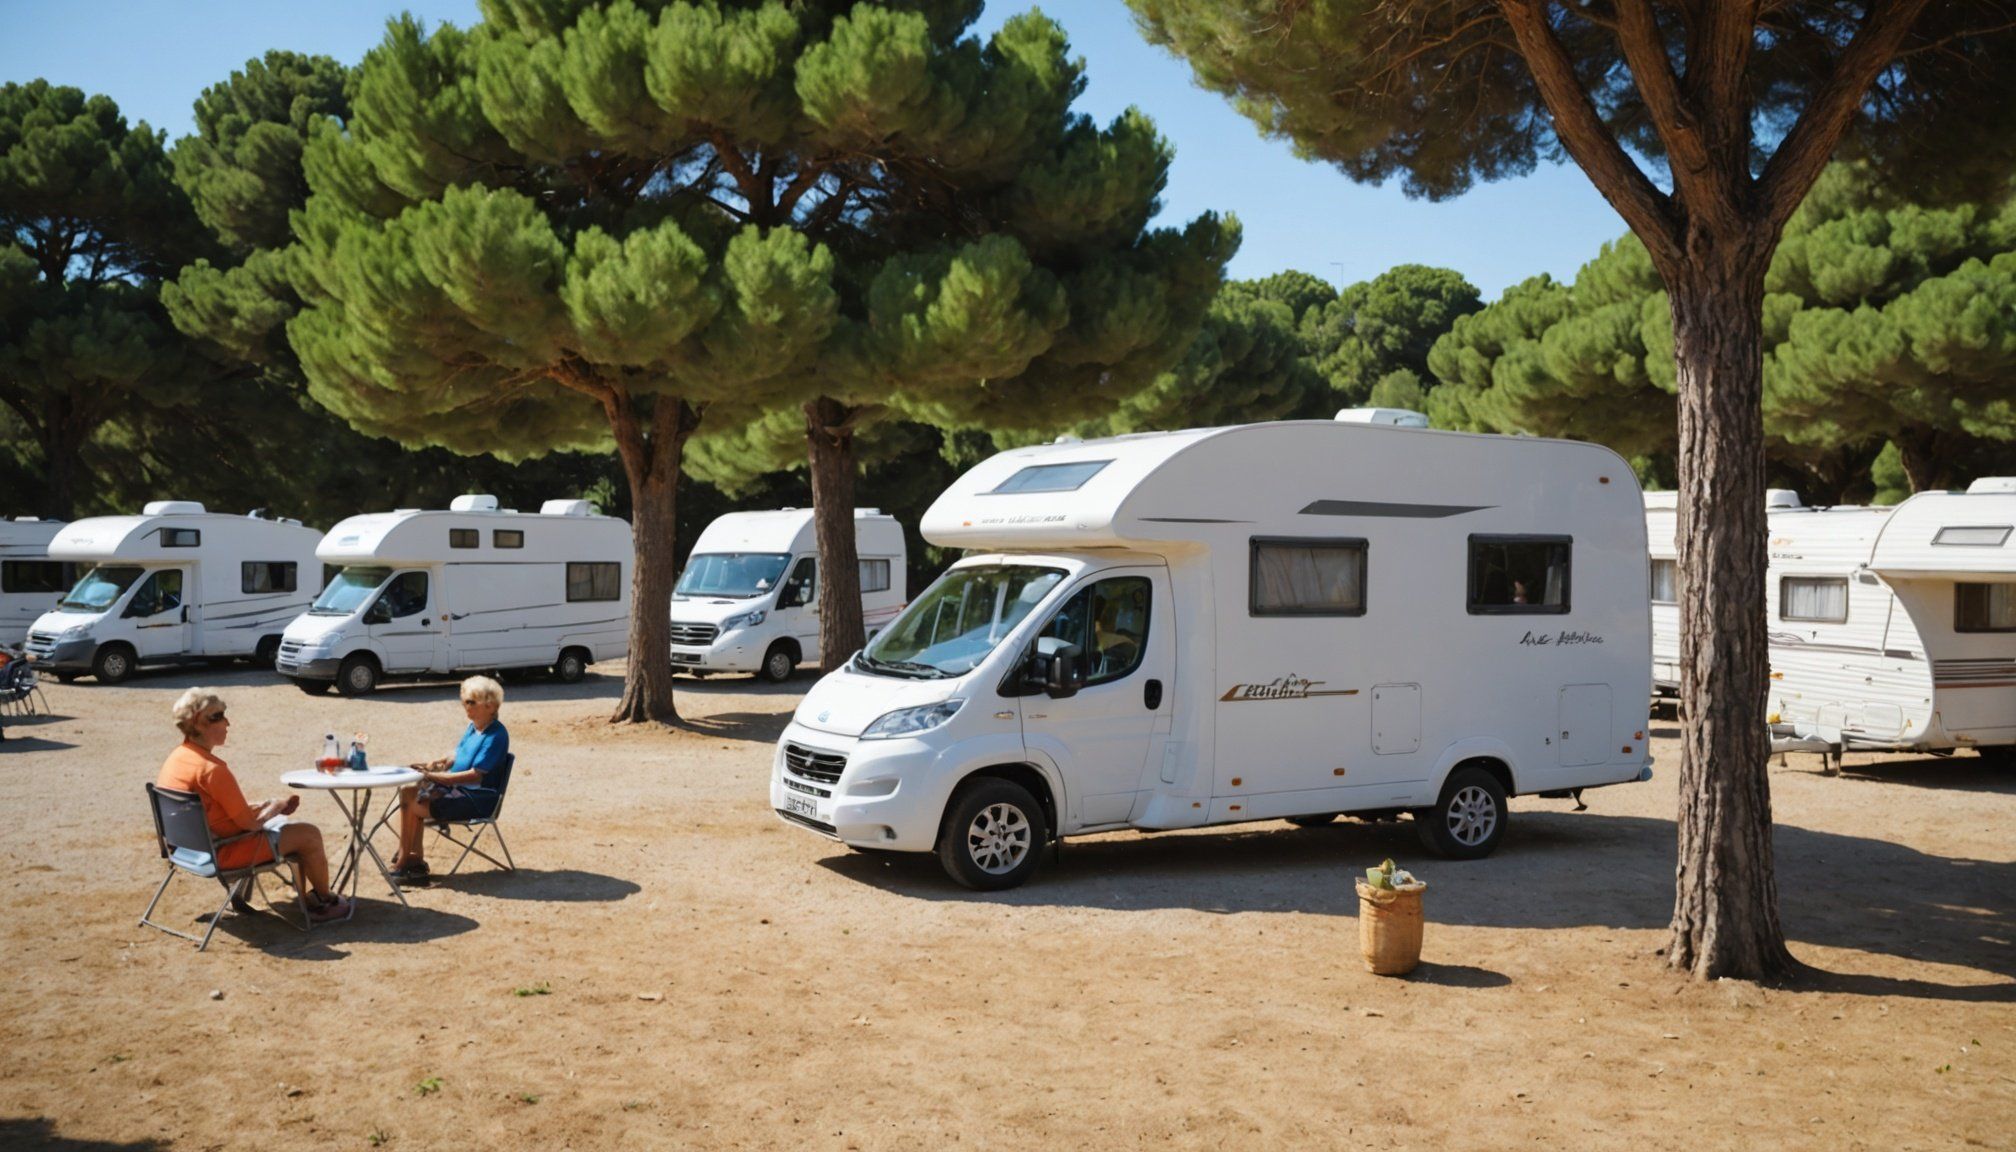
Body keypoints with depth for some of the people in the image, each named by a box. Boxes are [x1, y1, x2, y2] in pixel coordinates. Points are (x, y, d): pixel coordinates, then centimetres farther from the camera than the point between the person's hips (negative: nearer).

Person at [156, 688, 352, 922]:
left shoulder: (176, 758, 3)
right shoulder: (212, 769, -27)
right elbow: (250, 822, -21)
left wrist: (260, 807, 6)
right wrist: (279, 806, -3)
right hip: (222, 853, -10)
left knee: (288, 829, 23)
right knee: (309, 835, -2)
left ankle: (309, 899, 26)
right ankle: (325, 900, 21)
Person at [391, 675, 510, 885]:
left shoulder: (496, 736, -19)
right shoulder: (473, 728, 10)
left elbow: (475, 775, -24)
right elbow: (457, 757, 22)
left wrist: (434, 776, -23)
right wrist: (437, 763, 0)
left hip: (476, 798, -10)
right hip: (459, 788, 10)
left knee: (411, 805, -15)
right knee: (408, 792, -1)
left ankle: (403, 861, 3)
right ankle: (416, 858, 0)